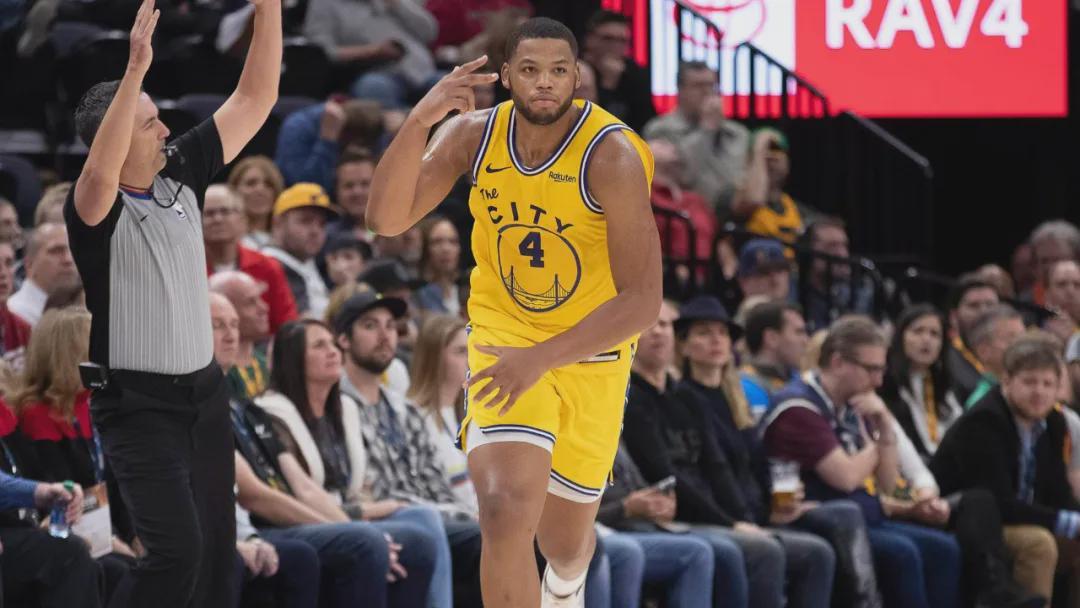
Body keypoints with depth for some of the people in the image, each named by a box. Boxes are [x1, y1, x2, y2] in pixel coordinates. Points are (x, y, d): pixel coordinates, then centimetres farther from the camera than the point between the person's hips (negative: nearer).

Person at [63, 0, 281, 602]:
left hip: (204, 390, 7)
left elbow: (255, 100, 4)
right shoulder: (95, 212, -16)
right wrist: (136, 69, -47)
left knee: (217, 551, 6)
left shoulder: (182, 175, 3)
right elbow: (99, 177, -41)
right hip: (137, 404, -7)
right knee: (177, 550, -18)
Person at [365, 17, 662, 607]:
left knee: (565, 540, 17)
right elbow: (387, 219, -20)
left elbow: (641, 302, -28)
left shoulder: (612, 155, -25)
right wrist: (420, 121, -33)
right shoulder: (473, 134, -11)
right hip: (504, 333, 1)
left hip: (591, 349, -1)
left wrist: (540, 359, -35)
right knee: (506, 510, -24)